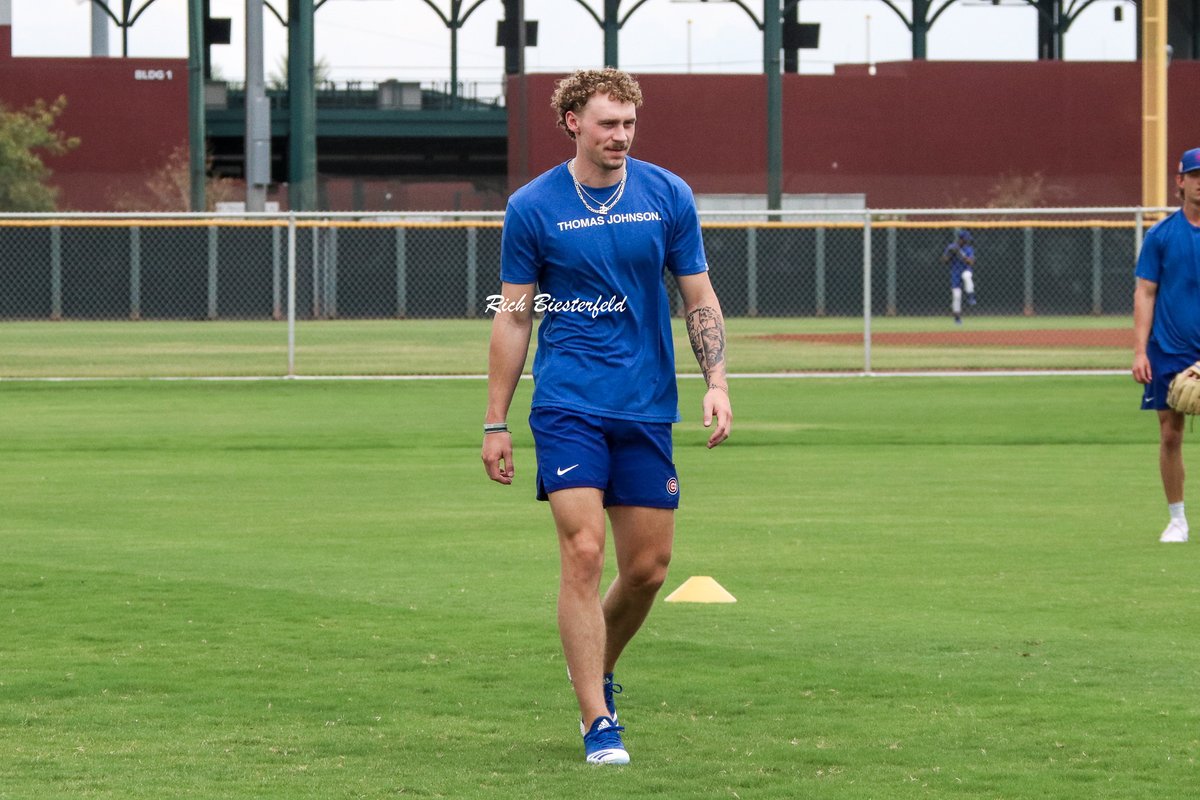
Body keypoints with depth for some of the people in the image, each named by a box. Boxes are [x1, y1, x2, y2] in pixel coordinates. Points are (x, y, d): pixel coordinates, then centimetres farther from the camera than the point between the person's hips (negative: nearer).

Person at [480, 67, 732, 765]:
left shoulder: (668, 196, 3)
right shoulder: (533, 208, -2)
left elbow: (700, 298, 9)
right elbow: (513, 317, 4)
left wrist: (717, 383, -5)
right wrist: (497, 423, 3)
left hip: (648, 407, 3)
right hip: (568, 406, -3)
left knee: (648, 567, 4)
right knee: (584, 555, -13)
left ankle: (597, 668, 33)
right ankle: (598, 722, -9)